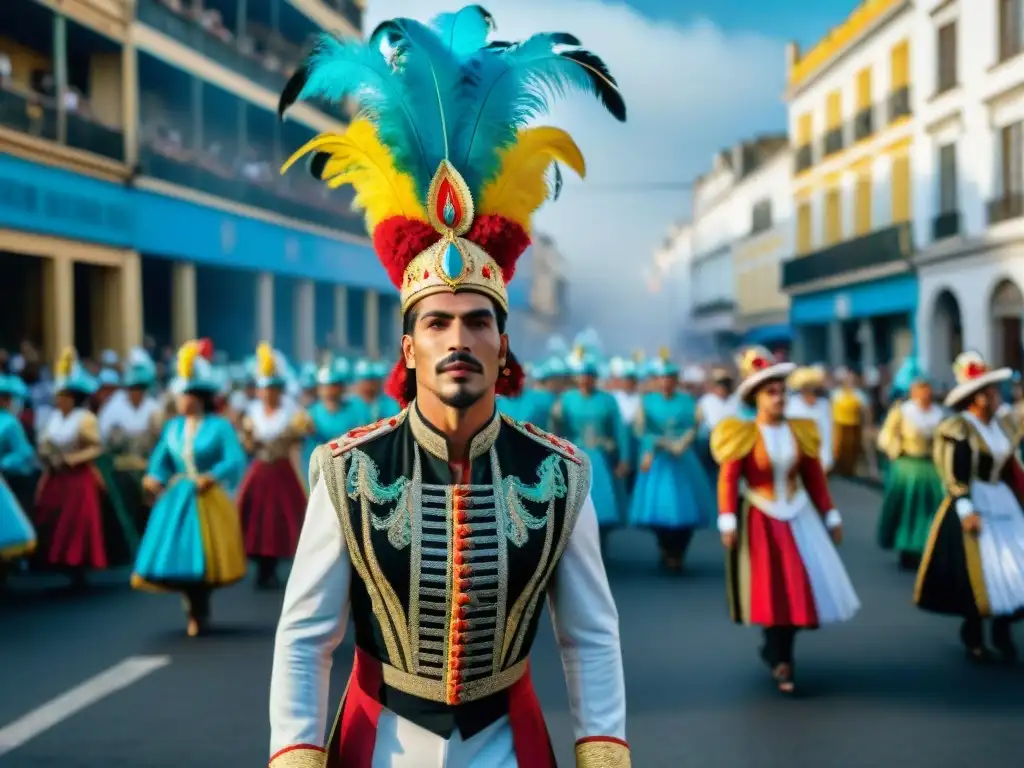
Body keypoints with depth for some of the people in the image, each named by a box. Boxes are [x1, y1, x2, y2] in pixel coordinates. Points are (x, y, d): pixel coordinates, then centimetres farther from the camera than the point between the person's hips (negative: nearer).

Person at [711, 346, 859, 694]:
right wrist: (728, 521, -23)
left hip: (799, 517, 4)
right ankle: (780, 661, 11)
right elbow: (728, 480, -14)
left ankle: (776, 649, 25)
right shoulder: (742, 435, -12)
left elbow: (815, 476, 7)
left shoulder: (800, 431, 1)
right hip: (761, 520, -4)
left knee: (804, 587, 5)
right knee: (772, 590, -1)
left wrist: (831, 516, 9)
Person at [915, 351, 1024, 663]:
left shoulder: (998, 426, 11)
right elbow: (955, 476, -18)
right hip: (974, 505, -7)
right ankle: (974, 637, 13)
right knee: (977, 572, -1)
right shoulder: (958, 429, -13)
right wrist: (966, 509, -23)